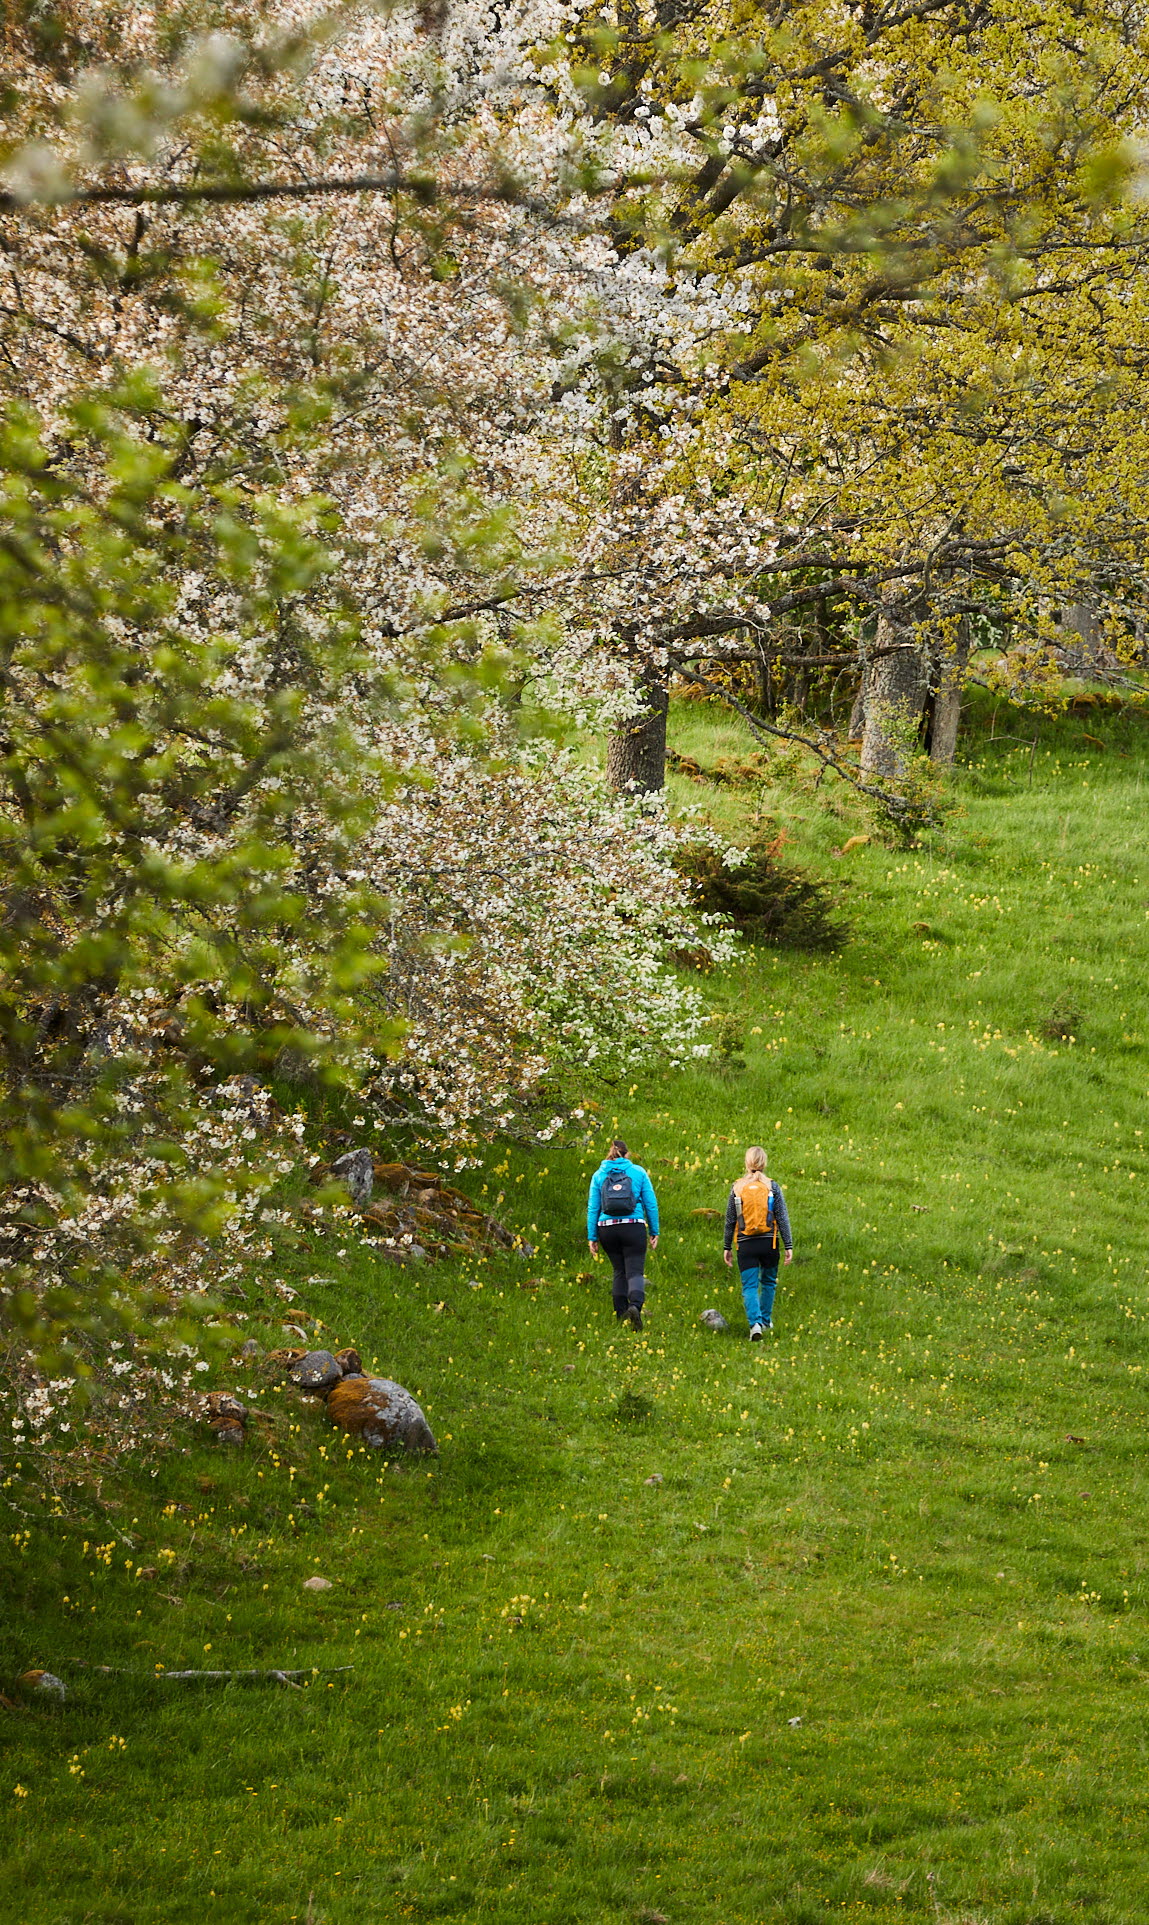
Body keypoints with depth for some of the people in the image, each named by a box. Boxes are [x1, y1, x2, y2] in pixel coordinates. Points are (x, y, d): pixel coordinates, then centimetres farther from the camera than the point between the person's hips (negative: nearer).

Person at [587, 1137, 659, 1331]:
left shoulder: (599, 1175, 8)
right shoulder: (638, 1172, 5)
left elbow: (592, 1208, 5)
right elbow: (651, 1203, 4)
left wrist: (592, 1237, 8)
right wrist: (654, 1232, 10)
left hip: (607, 1229, 2)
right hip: (633, 1227, -2)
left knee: (619, 1270, 17)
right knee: (635, 1271, -6)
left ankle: (621, 1314, 15)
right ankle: (635, 1305, -33)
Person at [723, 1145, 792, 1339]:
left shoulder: (737, 1188, 1)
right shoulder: (772, 1187, -2)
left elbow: (730, 1221, 5)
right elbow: (782, 1218, -3)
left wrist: (727, 1247, 13)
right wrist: (788, 1245, 0)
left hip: (745, 1244, 0)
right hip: (768, 1243, 0)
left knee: (749, 1286, 0)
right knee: (768, 1282, 20)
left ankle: (755, 1323, -19)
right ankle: (765, 1320, 30)